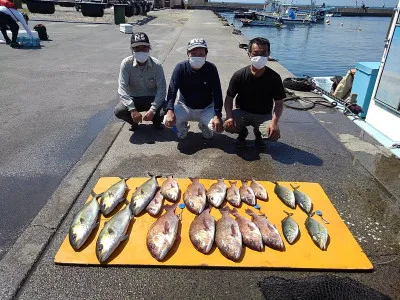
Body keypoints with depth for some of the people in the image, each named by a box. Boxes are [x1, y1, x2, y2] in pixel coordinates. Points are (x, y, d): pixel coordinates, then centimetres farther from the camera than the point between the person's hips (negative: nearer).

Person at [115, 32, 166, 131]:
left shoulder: (156, 65, -15)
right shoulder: (126, 64, -14)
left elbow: (162, 89, -17)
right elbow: (122, 88, -19)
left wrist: (152, 110, -29)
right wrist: (132, 109, -31)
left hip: (153, 98, 0)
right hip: (133, 98, 1)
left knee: (165, 111, -29)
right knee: (118, 111, -27)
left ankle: (156, 121, 11)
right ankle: (134, 122, 9)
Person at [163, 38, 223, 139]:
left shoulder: (211, 69, -14)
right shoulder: (181, 68, -14)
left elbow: (217, 93, -16)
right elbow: (172, 90, -20)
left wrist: (217, 116, -28)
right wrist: (170, 110, -36)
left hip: (206, 109, 0)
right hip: (185, 107, 0)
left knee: (218, 127, -25)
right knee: (167, 121, -24)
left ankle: (204, 126, 13)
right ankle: (182, 126, 13)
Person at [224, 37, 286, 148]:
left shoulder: (274, 77, -11)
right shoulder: (239, 75, -12)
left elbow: (279, 103, -7)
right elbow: (229, 98, -8)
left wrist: (274, 122, -25)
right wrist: (229, 117, -26)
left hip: (264, 115, 0)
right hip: (242, 112, 0)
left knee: (274, 135, -27)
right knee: (228, 125, -29)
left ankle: (258, 133, 13)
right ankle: (243, 132, 10)